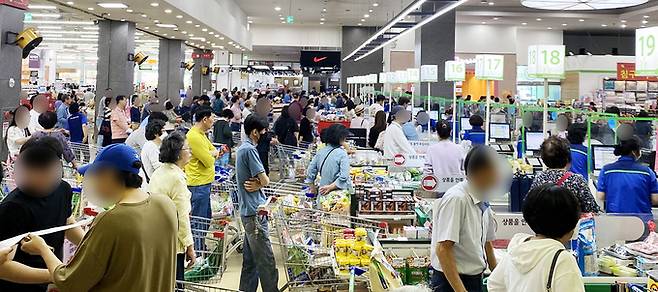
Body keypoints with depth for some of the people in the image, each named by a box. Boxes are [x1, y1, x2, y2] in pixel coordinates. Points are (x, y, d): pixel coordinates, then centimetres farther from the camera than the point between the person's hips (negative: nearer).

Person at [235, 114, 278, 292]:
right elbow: (265, 181, -18)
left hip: (248, 210, 10)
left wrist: (256, 184, -6)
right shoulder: (250, 149, -15)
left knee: (250, 258, 15)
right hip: (254, 211, -10)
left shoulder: (242, 148, 16)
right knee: (266, 260, -6)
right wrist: (258, 185, 2)